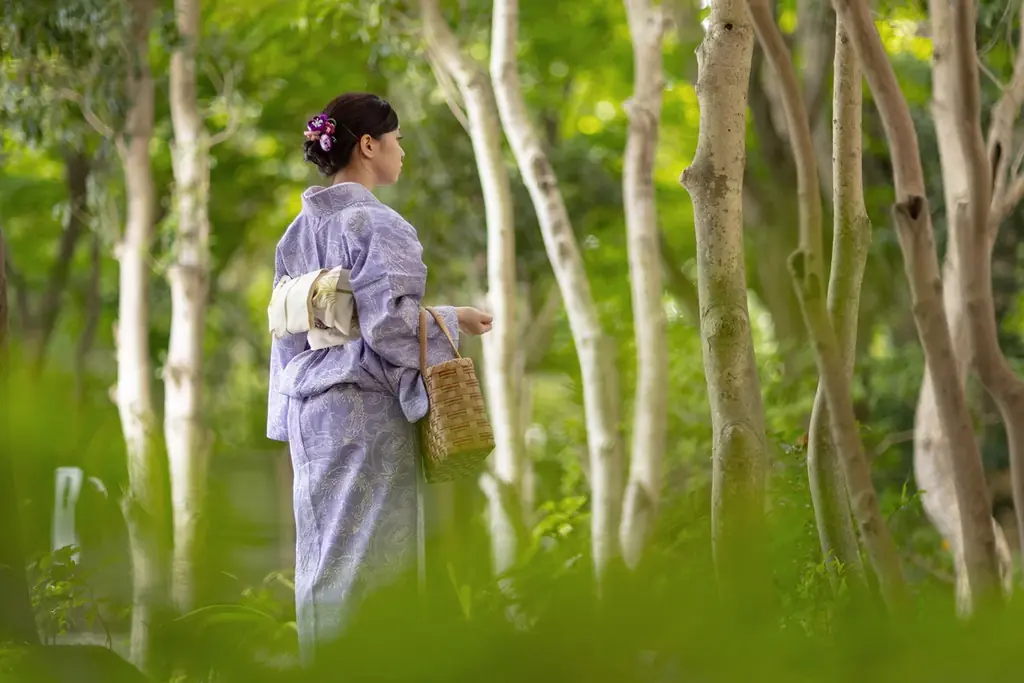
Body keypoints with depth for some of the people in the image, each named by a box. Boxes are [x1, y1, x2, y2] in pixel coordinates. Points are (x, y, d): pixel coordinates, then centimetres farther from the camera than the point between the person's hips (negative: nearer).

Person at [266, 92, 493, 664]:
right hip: (367, 406, -8)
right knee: (367, 551, -4)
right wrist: (453, 321, -3)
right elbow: (391, 324, -18)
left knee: (323, 547, 11)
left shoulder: (299, 230, 13)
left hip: (308, 403, 8)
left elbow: (286, 327, 15)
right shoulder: (377, 224, -12)